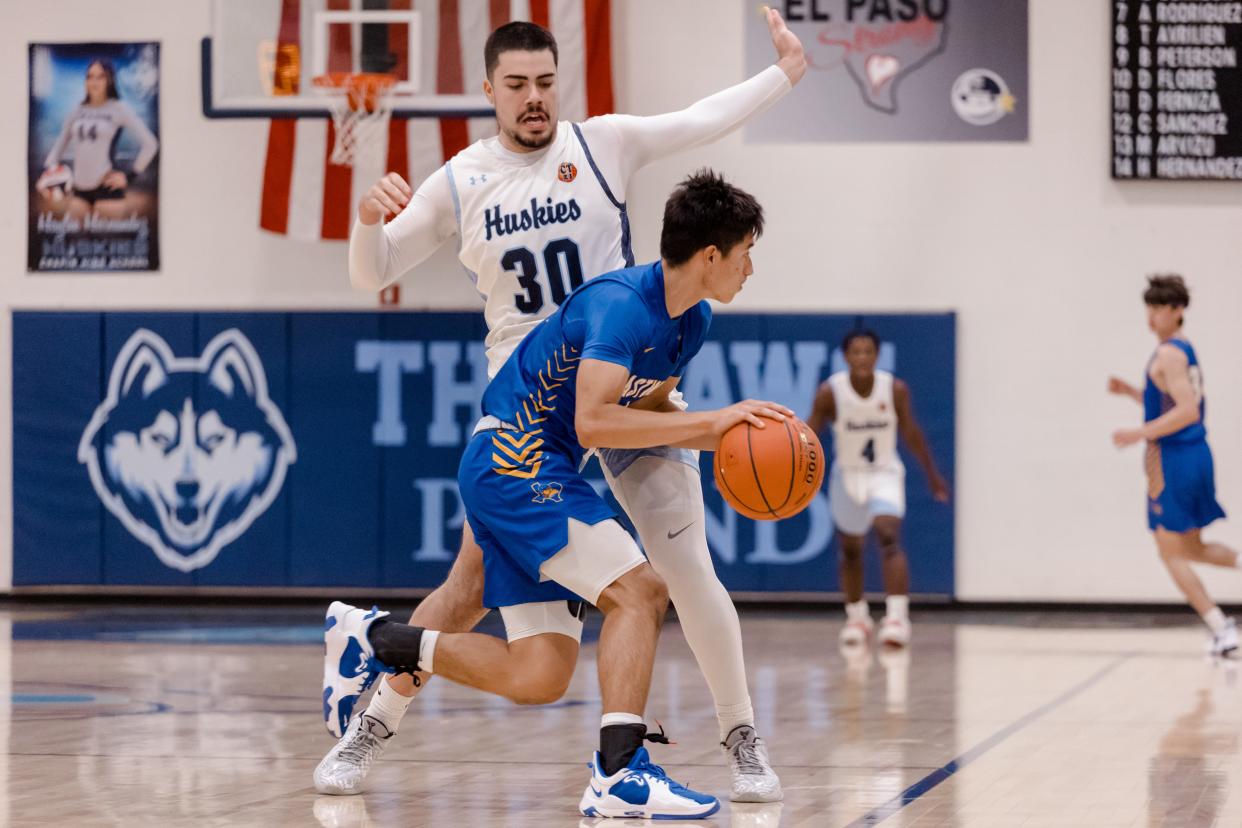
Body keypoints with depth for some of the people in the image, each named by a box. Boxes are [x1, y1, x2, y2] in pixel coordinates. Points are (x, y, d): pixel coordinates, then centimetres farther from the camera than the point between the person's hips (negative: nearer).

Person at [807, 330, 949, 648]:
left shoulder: (896, 389, -14)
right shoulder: (830, 392, -17)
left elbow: (911, 433, 1)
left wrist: (933, 475, 11)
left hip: (885, 473, -2)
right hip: (848, 475, 2)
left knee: (889, 538, -23)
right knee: (850, 550, 15)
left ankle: (897, 617, -27)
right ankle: (857, 619, 33)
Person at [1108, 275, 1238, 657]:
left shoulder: (1168, 354, -14)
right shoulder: (1186, 352, 16)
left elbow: (1188, 411, -23)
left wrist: (1140, 434, -21)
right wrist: (1131, 392, 20)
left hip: (1172, 458, -10)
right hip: (1196, 455, 10)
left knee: (1171, 553, -2)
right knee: (1190, 549, 19)